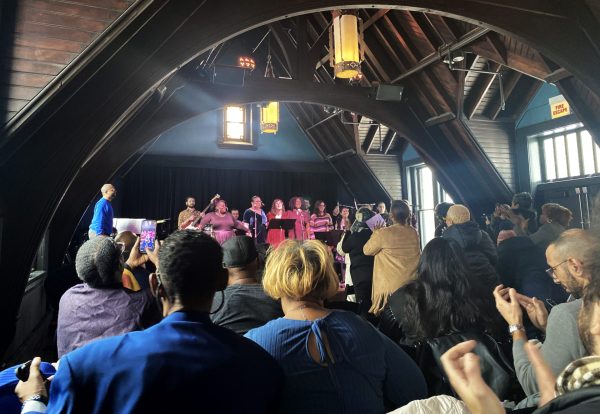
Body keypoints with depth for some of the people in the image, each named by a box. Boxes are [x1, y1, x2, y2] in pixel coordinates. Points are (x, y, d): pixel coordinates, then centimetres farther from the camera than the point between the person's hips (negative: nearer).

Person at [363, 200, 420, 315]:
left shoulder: (383, 233, -15)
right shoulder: (414, 233, 1)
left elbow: (367, 250, -1)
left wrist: (375, 233, 10)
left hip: (391, 287, -5)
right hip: (412, 285, 5)